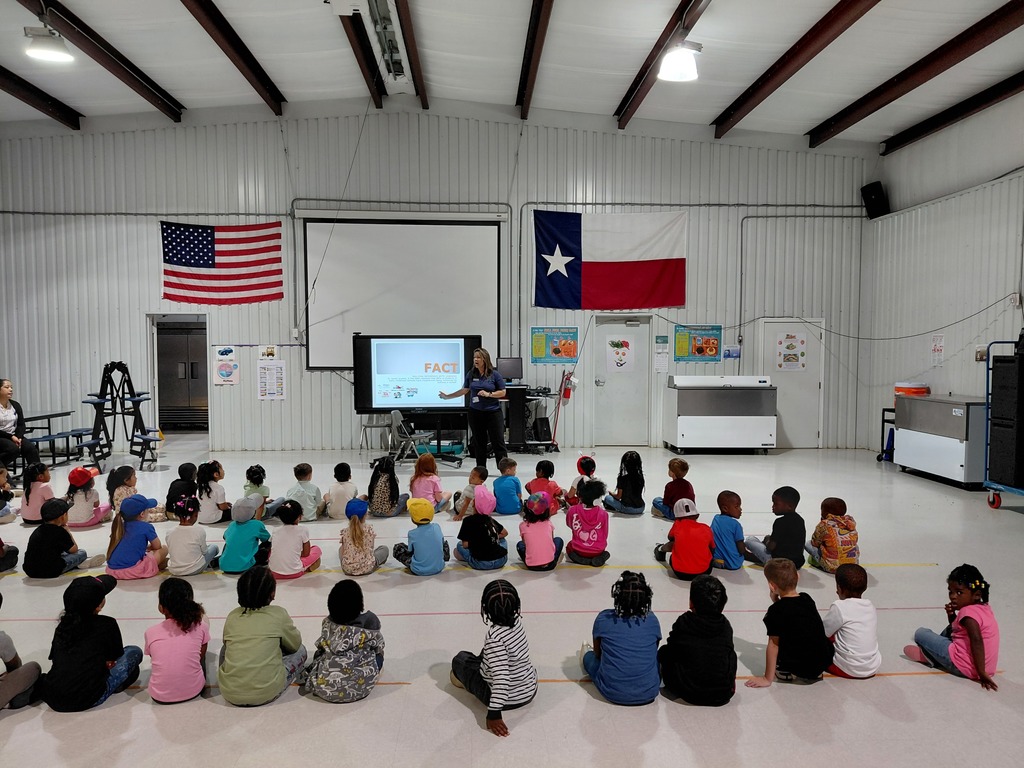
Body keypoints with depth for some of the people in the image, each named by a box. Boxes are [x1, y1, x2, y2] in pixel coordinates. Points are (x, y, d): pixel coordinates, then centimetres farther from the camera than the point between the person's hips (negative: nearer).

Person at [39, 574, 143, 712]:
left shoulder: (63, 625, 7)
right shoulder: (107, 624, -8)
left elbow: (54, 658, 17)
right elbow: (115, 657, 5)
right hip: (85, 700, -6)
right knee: (134, 652, 8)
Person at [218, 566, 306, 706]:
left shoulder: (232, 616, 5)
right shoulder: (278, 614, -3)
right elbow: (295, 644, 12)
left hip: (229, 694, 3)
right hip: (266, 694, -3)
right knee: (300, 650, 18)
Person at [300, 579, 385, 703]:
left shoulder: (327, 623, -3)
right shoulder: (370, 620, -10)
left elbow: (321, 647, 11)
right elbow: (379, 645, 6)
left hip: (324, 689, 3)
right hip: (359, 688, -3)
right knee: (378, 654, 22)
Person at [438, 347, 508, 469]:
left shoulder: (494, 374, -5)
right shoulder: (471, 374, 5)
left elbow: (502, 392, -3)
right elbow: (464, 390, 14)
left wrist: (488, 394, -16)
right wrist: (447, 397, 14)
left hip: (493, 412, -3)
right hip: (475, 412, 3)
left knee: (498, 441, -4)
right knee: (479, 443, 10)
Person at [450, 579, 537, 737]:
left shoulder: (495, 638, -33)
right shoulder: (517, 620, -13)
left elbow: (501, 679, -34)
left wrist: (494, 713, -29)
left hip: (508, 699, -6)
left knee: (460, 659, 8)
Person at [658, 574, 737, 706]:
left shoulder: (683, 623, -10)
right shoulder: (725, 625, -3)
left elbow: (671, 649, 2)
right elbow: (729, 652, 12)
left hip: (688, 694, -3)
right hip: (723, 696, 3)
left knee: (663, 651, 17)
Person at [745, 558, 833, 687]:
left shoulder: (775, 610, -15)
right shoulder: (807, 599, 2)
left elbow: (773, 645, -11)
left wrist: (768, 679, -5)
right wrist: (777, 601, 9)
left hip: (800, 669, -5)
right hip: (826, 661, 5)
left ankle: (789, 674, 3)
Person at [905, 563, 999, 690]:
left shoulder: (968, 612, -19)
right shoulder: (984, 608, 10)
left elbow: (977, 641, -34)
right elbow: (956, 626, 23)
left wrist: (981, 673, -32)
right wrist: (951, 615, 2)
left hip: (964, 668, -10)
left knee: (920, 633, 1)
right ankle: (934, 654, 27)